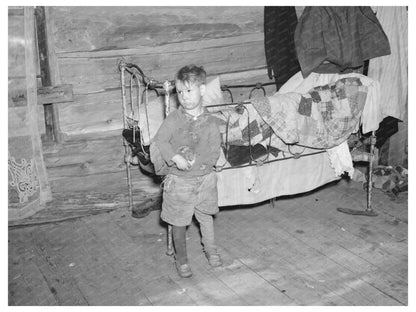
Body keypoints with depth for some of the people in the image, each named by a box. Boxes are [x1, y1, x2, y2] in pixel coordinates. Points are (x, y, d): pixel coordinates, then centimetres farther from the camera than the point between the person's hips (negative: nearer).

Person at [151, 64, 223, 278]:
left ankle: (210, 250, 40)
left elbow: (215, 152, -8)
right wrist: (176, 158, -27)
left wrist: (194, 160, -20)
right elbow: (158, 142, -14)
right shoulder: (173, 120, -11)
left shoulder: (209, 122, -6)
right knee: (179, 222, 9)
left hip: (204, 178, 2)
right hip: (179, 180, -1)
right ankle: (181, 258, 29)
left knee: (206, 216, 18)